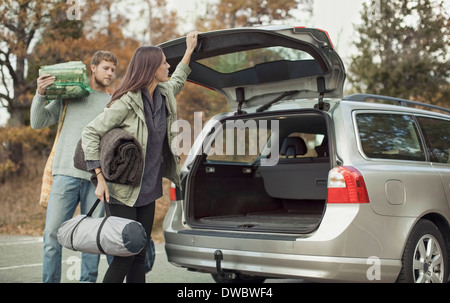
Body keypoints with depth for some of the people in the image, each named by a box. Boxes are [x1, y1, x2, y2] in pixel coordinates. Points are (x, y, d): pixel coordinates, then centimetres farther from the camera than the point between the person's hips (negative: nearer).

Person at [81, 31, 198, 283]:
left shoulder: (164, 95, 6)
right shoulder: (127, 102, -16)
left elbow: (177, 81, 33)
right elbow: (90, 134, -13)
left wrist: (190, 50, 37)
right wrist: (101, 179, -17)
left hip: (148, 191, 7)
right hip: (123, 192, -7)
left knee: (140, 256, 9)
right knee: (125, 256, -7)